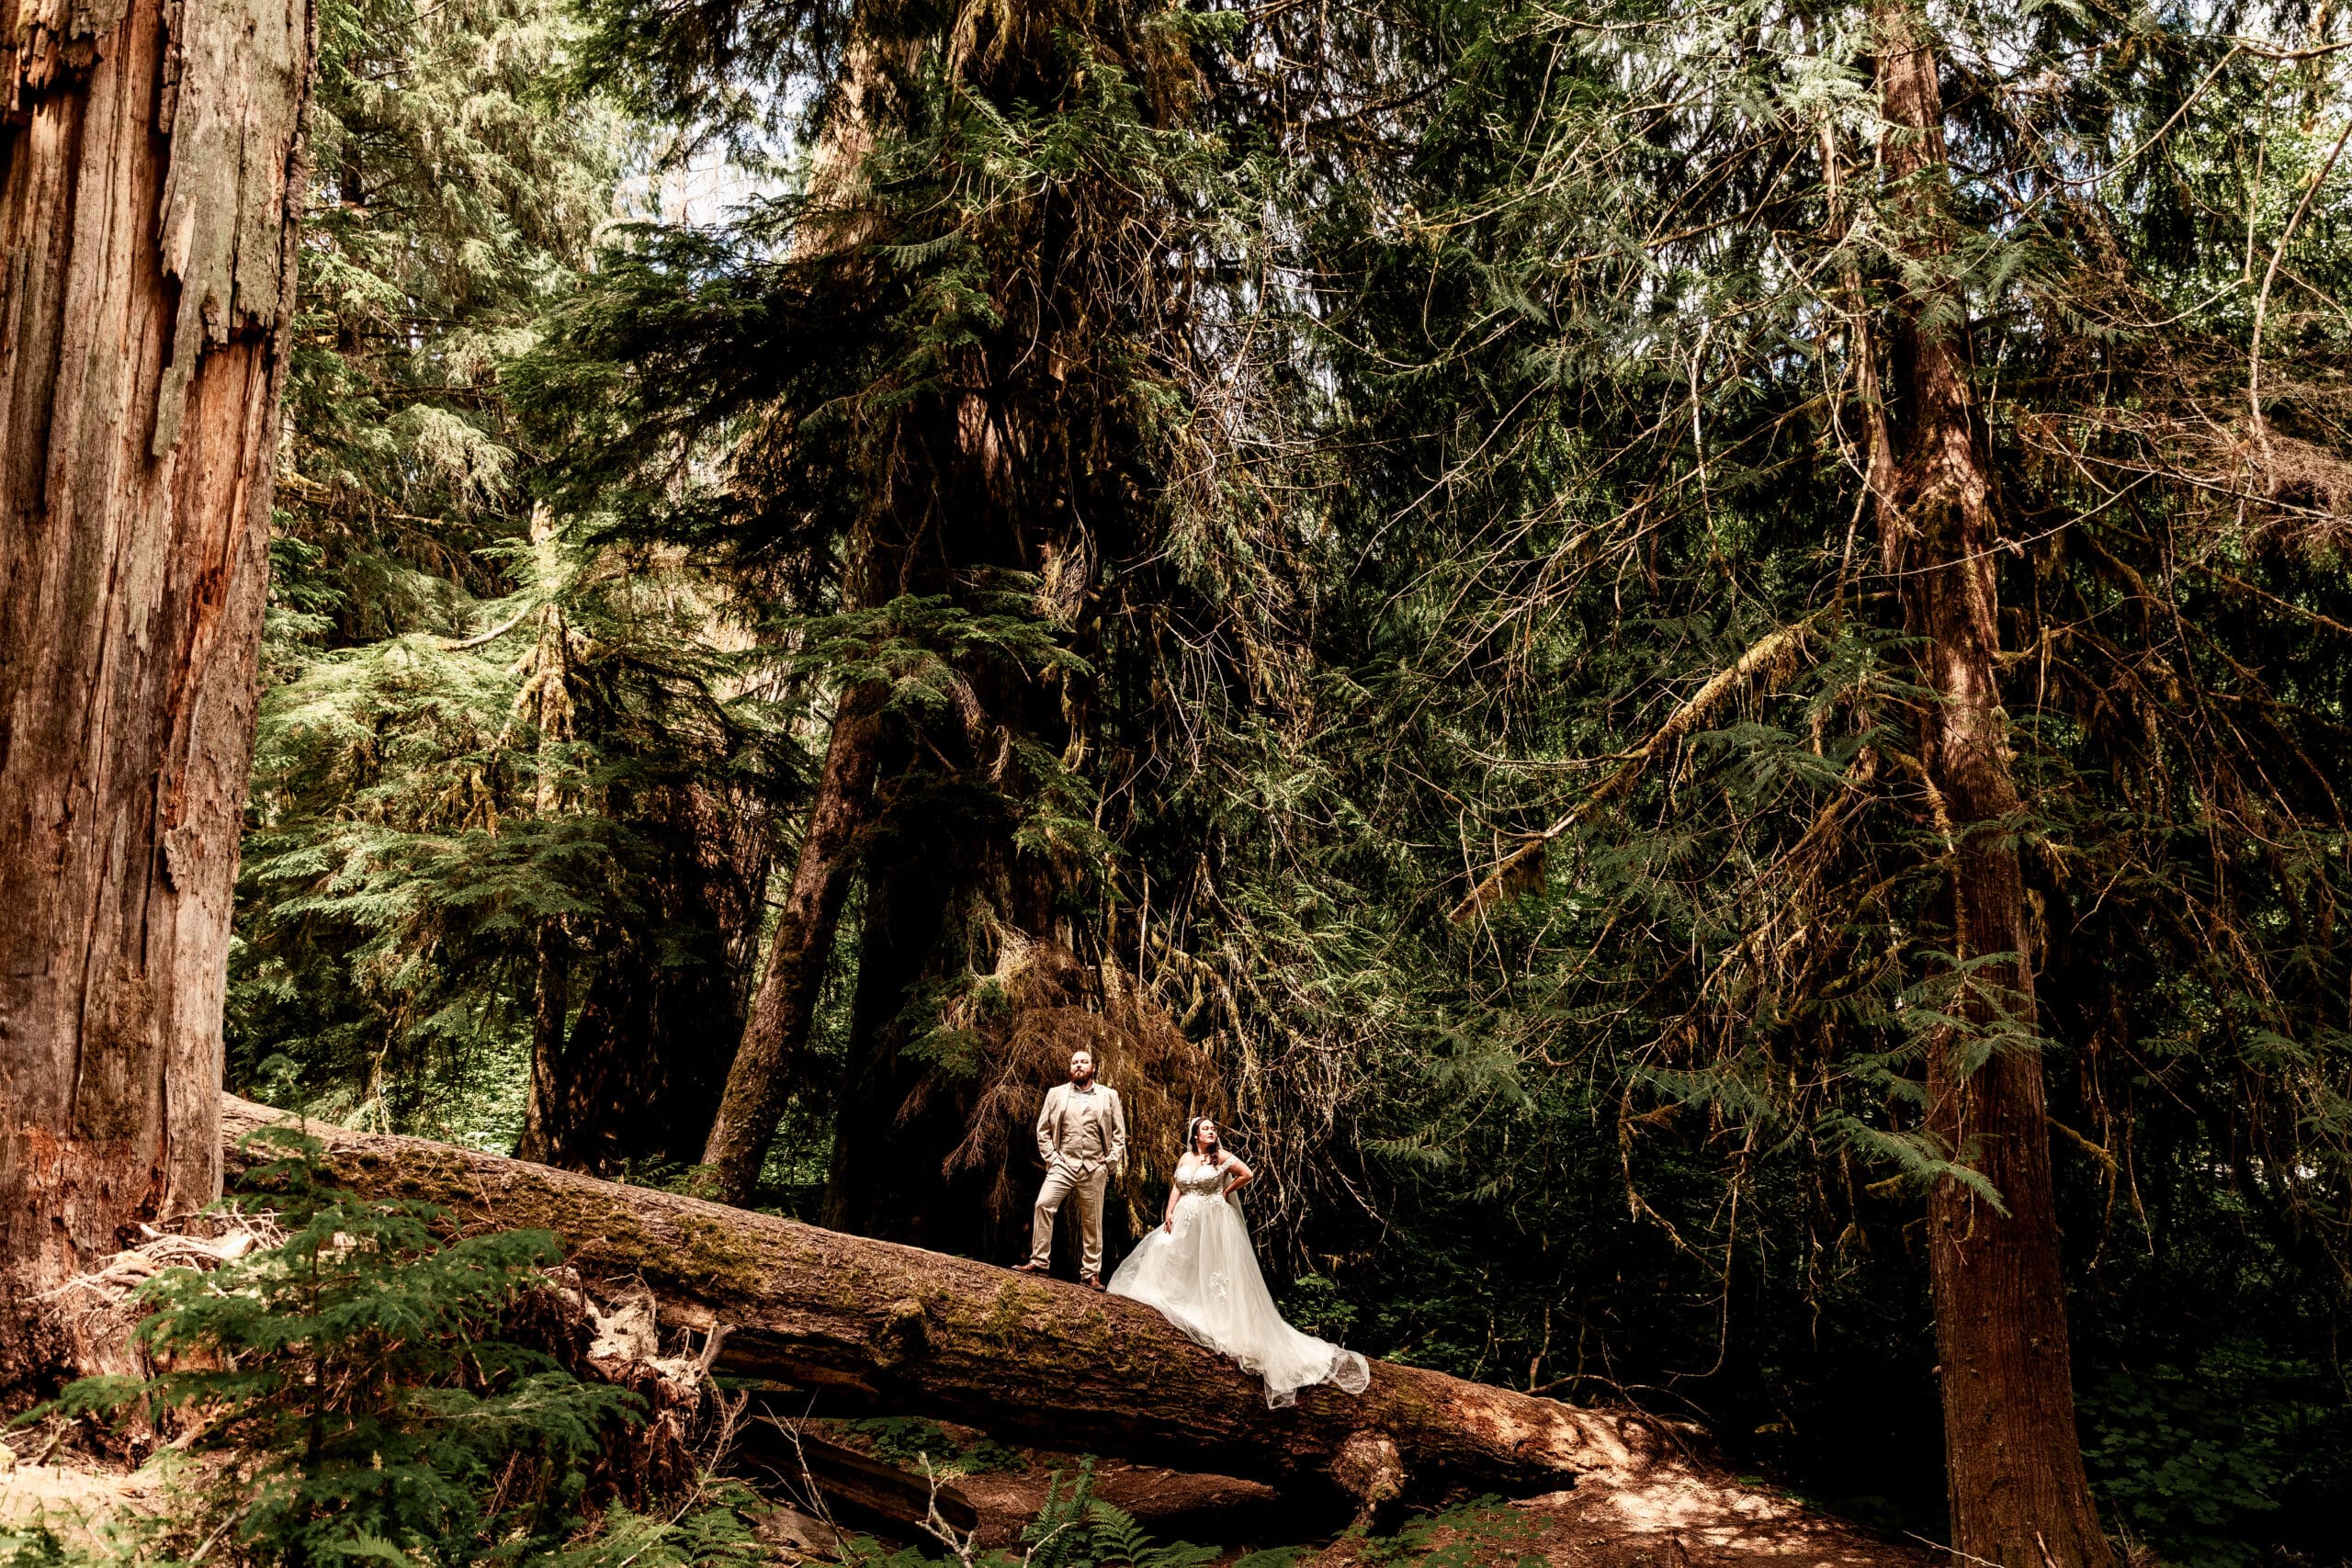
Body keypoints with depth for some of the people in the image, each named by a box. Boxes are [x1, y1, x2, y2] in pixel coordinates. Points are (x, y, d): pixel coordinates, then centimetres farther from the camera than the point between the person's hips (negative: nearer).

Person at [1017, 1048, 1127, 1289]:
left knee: (1092, 1222, 4)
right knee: (1043, 1204, -22)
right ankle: (1039, 1261, -16)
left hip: (1094, 1169, 0)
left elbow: (1120, 1133, 10)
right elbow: (1042, 1129, 10)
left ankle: (1091, 1274, 13)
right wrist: (1051, 1158, -1)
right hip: (1064, 1165, 0)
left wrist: (1110, 1161, 0)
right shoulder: (1056, 1094, 9)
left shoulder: (1109, 1096, 9)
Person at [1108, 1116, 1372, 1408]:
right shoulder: (1185, 1159, 10)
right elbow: (1176, 1188, 9)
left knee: (1213, 1266, -4)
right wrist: (1169, 1213, -3)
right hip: (1186, 1221, 5)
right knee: (1175, 1261, 4)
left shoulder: (1221, 1157, -4)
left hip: (1213, 1221, -5)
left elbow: (1246, 1175, -12)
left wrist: (1226, 1192, -3)